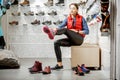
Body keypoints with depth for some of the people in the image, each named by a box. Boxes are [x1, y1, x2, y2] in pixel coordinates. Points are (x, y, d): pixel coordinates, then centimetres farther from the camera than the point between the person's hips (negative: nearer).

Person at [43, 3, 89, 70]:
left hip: (79, 39, -5)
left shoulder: (81, 18, 3)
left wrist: (77, 31, -14)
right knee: (56, 43, -20)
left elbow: (87, 31, -2)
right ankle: (59, 64, -24)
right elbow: (61, 26, -5)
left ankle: (53, 32, -62)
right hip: (71, 40, 5)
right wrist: (55, 29, -28)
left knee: (66, 29, -29)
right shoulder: (68, 19, 12)